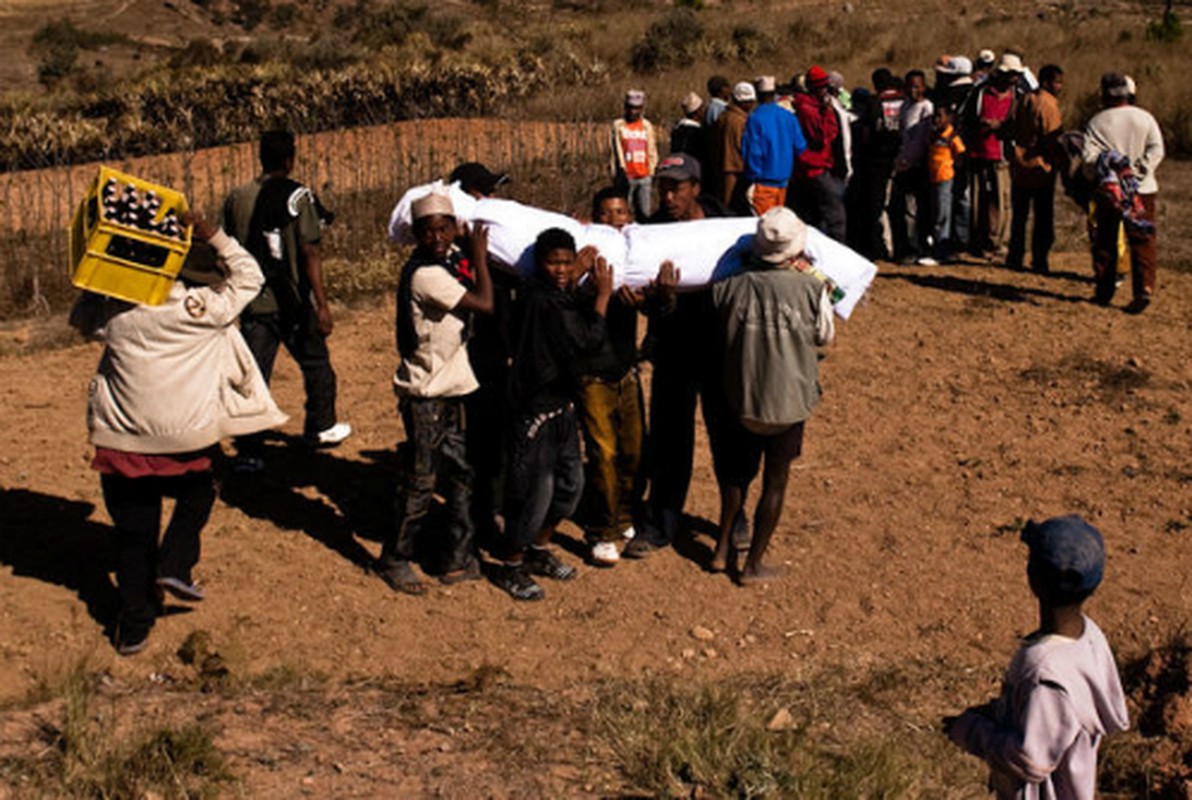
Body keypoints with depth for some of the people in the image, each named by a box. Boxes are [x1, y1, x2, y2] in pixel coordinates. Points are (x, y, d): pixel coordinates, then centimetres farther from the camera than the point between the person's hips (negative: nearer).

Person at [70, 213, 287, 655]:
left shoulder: (115, 309, -3)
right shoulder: (204, 307, -9)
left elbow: (81, 317, 19)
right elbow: (249, 276, 3)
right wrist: (215, 237, -1)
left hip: (122, 440, 2)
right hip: (185, 437, -2)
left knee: (133, 534, 12)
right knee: (197, 495, 29)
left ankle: (133, 627, 17)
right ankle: (174, 564, 9)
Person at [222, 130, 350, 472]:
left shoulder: (237, 198, 2)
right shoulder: (299, 196, -10)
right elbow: (310, 254, -13)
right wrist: (322, 304, -11)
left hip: (254, 302, 3)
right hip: (294, 302, -3)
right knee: (316, 365, 18)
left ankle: (249, 451, 2)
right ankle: (321, 427, 32)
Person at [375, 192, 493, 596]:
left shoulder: (451, 257, 4)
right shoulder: (426, 275, -23)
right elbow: (485, 304, -20)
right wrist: (479, 256, -10)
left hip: (450, 388, 9)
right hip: (425, 395, -9)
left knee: (458, 473, 14)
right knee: (420, 482, 1)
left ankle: (458, 560, 26)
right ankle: (394, 560, 17)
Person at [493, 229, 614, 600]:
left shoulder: (557, 295, 6)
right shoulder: (542, 300, -22)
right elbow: (588, 340, -22)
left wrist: (583, 269, 19)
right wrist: (603, 294, -13)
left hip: (561, 405, 10)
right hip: (537, 410, -10)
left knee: (570, 483, 19)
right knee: (534, 490, -1)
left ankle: (538, 549, 36)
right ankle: (511, 565, 17)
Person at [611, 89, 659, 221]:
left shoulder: (647, 126, 10)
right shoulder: (618, 125, 3)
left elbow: (652, 151, 12)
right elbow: (617, 149, -2)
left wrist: (652, 172, 5)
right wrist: (622, 169, -12)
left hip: (644, 176, 2)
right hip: (626, 176, -2)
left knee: (645, 213, 1)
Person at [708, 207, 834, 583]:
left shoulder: (732, 287, -11)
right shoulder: (812, 289, -16)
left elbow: (720, 323, 8)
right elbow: (824, 336, 1)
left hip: (741, 400, 2)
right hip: (788, 401, -2)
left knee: (736, 474, 23)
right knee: (775, 482, 13)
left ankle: (722, 551, 29)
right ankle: (753, 564, 20)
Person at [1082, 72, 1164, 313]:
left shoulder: (1096, 123, -2)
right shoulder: (1145, 118, 2)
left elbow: (1089, 157, -13)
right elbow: (1156, 150, -8)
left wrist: (1102, 174, -5)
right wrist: (1138, 172, -11)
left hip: (1108, 190, 0)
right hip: (1142, 189, 0)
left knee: (1105, 242, 11)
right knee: (1142, 242, 2)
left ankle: (1104, 291, 14)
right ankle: (1144, 288, -12)